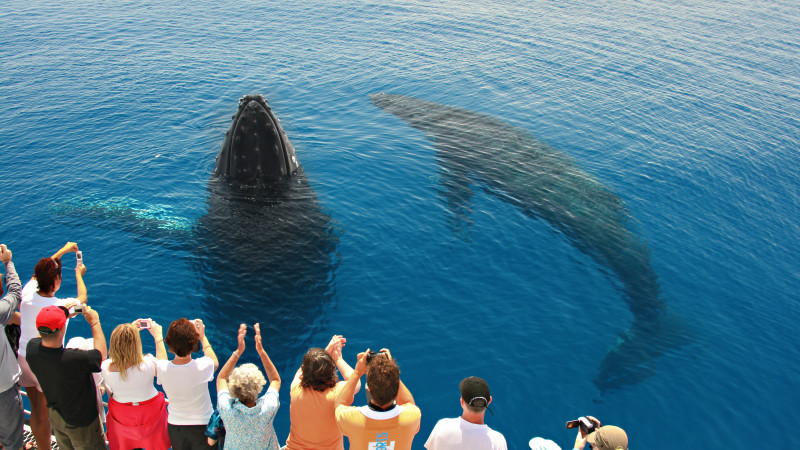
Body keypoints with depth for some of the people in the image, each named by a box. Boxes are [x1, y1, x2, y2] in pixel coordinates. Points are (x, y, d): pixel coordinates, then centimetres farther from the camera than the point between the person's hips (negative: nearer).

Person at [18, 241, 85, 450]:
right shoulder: (62, 306, -26)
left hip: (23, 361, 5)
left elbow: (39, 273, 8)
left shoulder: (27, 293, -15)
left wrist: (63, 250, 20)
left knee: (36, 411, 21)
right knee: (45, 414, 14)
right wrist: (78, 274, 18)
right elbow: (82, 297, -1)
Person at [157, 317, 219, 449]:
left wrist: (157, 336, 12)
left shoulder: (162, 369, -24)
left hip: (175, 427, 2)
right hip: (203, 425, -2)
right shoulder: (203, 367, -27)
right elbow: (215, 362, 0)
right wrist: (202, 336, 8)